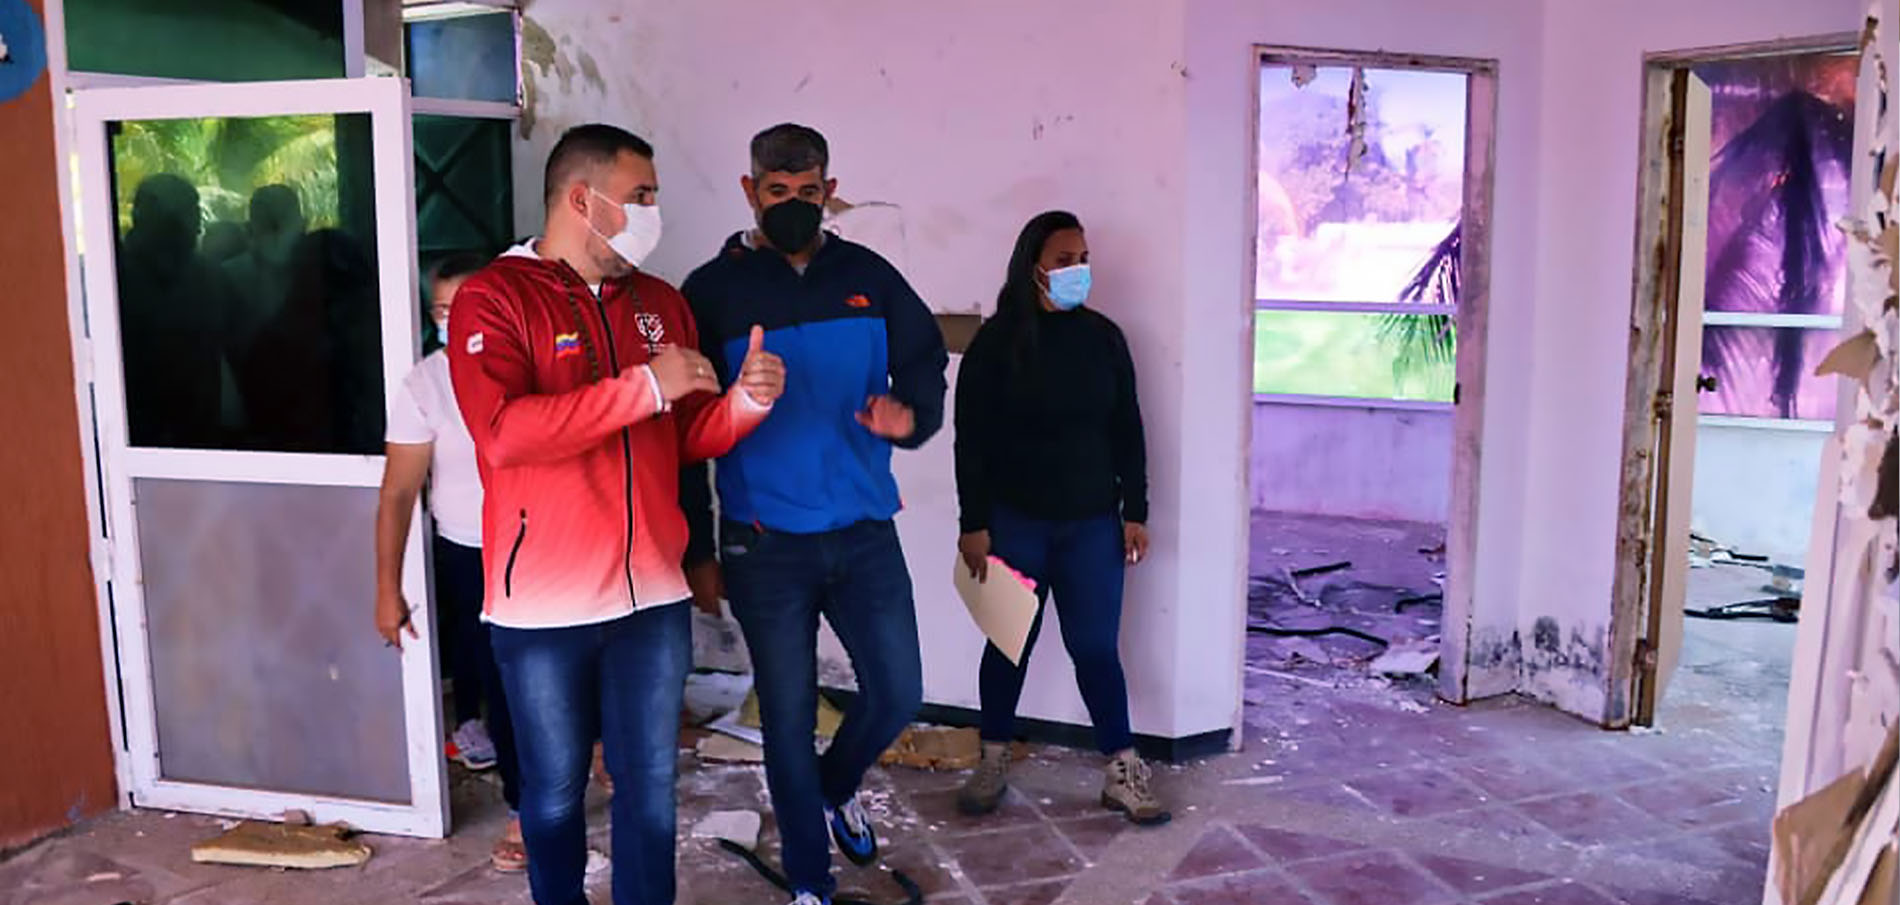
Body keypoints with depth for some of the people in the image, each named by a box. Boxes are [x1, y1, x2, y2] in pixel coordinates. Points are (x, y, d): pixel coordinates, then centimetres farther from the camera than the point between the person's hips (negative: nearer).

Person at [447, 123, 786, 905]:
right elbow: (503, 433, -24)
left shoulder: (660, 304, 9)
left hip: (653, 595, 4)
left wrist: (744, 403, -8)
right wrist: (644, 387, -23)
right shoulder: (492, 298, -8)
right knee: (555, 790, 13)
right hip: (544, 604, -4)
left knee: (650, 788, 13)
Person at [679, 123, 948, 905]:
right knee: (788, 715, 7)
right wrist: (698, 550, -3)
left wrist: (910, 414, -15)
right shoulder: (713, 291, -4)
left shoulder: (869, 276, 3)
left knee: (898, 693, 6)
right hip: (765, 544, -2)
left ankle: (835, 789, 39)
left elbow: (926, 362, 10)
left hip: (865, 531, 3)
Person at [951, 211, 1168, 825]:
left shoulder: (1103, 337, 2)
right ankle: (994, 762, 27)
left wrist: (1135, 512, 4)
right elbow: (971, 440, -5)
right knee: (1009, 643, 10)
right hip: (1015, 521, -1)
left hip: (1091, 523, 2)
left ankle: (1123, 773, 14)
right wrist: (974, 524, -8)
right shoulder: (996, 342, -6)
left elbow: (1127, 431, 7)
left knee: (1096, 647, 3)